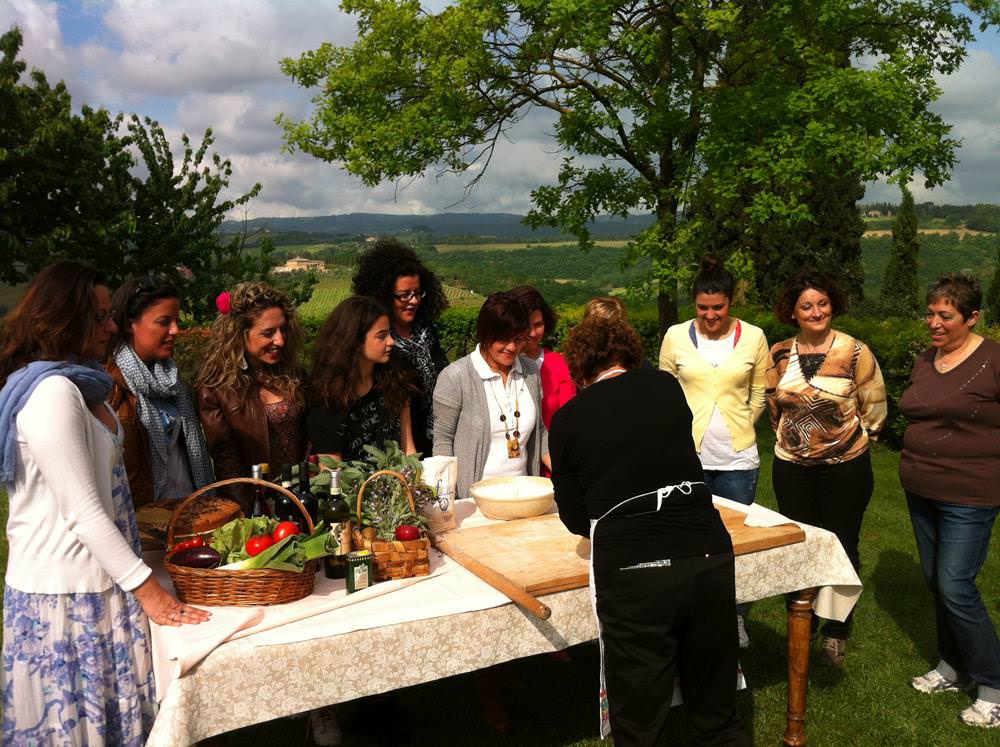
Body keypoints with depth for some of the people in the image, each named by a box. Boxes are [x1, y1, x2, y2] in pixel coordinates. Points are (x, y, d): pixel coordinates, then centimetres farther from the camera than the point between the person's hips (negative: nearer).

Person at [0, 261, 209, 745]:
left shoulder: (79, 384, 11)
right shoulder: (52, 393, -19)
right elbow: (83, 511, -20)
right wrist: (146, 588, -16)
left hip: (93, 577, 9)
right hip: (67, 592, -9)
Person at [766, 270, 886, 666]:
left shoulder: (855, 352, -11)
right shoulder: (779, 354, -1)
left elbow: (874, 408, -2)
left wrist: (849, 438, 2)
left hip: (845, 467, -3)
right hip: (791, 466, 3)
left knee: (841, 548, 5)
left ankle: (836, 634, 23)